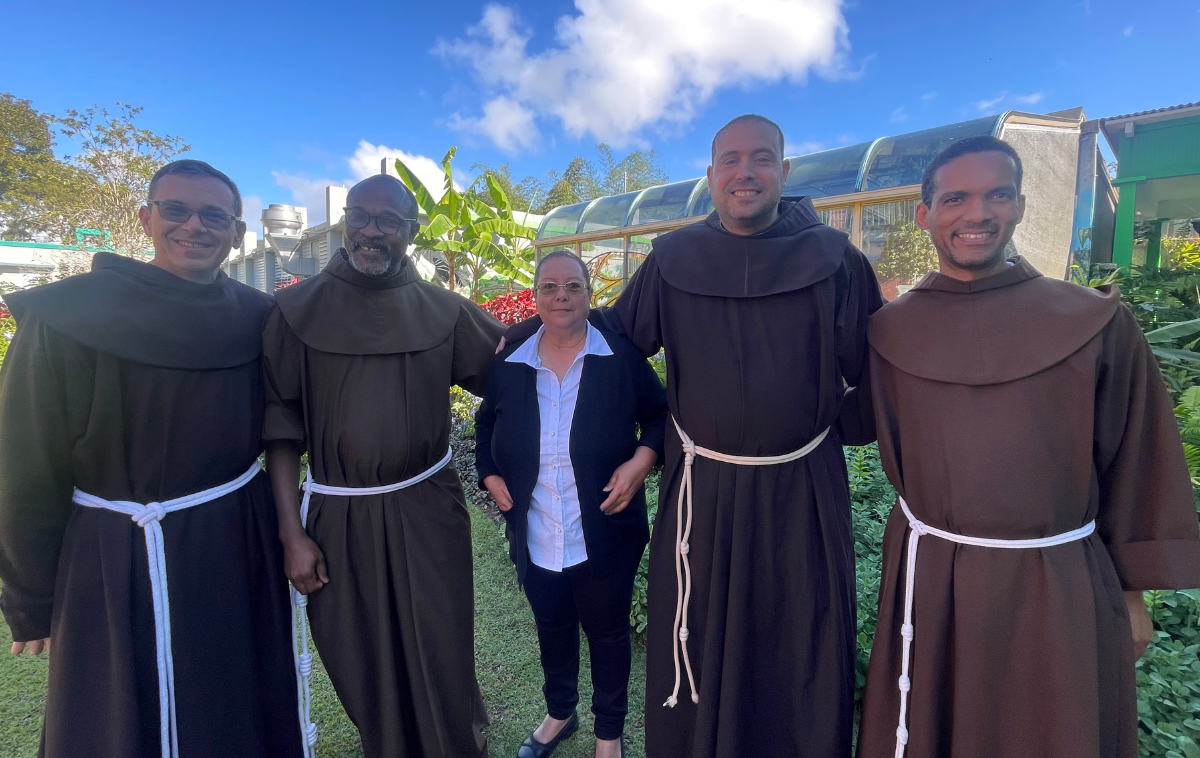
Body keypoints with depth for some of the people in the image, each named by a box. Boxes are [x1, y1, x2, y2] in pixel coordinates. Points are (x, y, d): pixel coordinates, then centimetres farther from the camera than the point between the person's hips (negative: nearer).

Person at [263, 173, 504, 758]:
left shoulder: (444, 309, -1)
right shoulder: (297, 309, -3)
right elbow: (281, 427, -3)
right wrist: (292, 534, -6)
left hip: (427, 510, 0)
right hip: (339, 518, 0)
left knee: (442, 661, 10)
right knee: (361, 665, 16)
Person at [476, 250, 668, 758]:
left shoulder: (622, 356, -10)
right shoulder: (508, 363, -1)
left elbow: (660, 414, -2)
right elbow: (486, 424, 13)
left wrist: (642, 458, -18)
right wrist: (490, 475, 0)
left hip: (605, 537, -3)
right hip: (535, 539, 3)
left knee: (607, 631, 17)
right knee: (552, 628, 24)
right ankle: (559, 714, 53)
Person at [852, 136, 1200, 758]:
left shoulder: (1096, 322, -6)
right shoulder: (891, 330, -5)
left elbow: (1134, 465, 1)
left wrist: (1132, 591, 5)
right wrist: (937, 522, 9)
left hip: (1063, 589, 0)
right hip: (929, 582, 1)